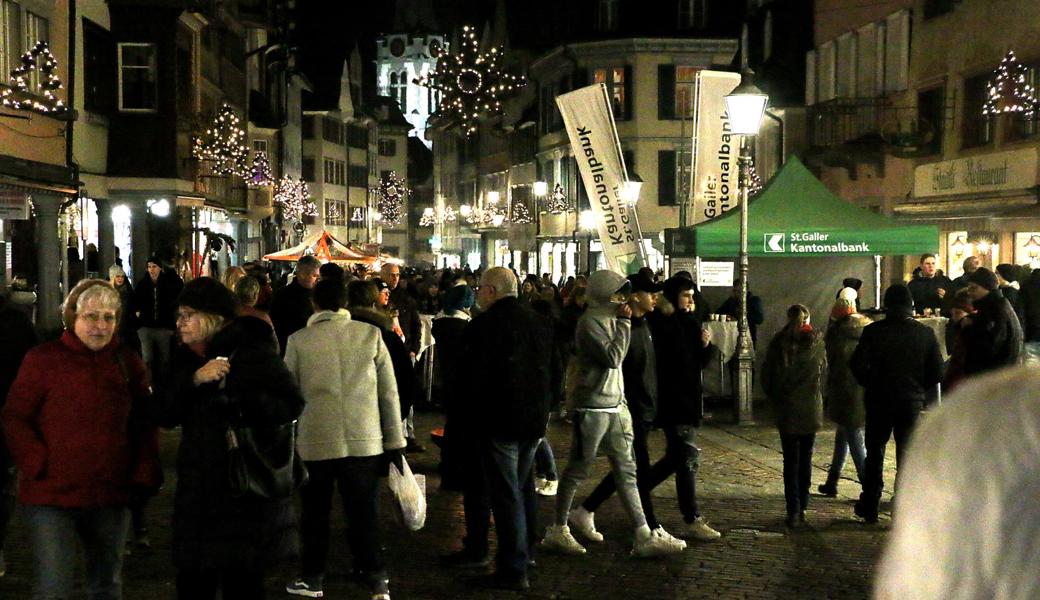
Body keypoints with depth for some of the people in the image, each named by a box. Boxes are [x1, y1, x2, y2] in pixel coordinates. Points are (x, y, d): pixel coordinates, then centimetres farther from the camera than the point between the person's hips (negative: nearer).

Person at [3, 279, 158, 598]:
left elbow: (145, 425, 12)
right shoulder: (43, 359, -5)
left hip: (112, 497, 4)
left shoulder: (129, 363, 6)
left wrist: (144, 476, 3)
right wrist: (39, 465, -14)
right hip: (51, 497, -4)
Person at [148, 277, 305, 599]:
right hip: (196, 495, 6)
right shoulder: (186, 358, 9)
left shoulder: (252, 352, -9)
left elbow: (291, 404, -17)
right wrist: (194, 379, -17)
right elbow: (162, 414, -2)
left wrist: (235, 391, -25)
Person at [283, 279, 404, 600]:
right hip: (364, 441, 1)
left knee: (315, 513, 14)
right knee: (364, 513, 7)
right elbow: (389, 392, 1)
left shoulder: (299, 340, -1)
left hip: (315, 441, 0)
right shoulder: (370, 334, 0)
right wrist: (394, 441, 7)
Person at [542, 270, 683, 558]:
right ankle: (557, 531, 15)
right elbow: (613, 357, -20)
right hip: (592, 406, -9)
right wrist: (624, 323, -14)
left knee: (627, 472, 5)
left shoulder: (610, 318, 14)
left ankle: (644, 537, 5)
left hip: (615, 405, 9)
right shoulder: (590, 321, -13)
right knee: (577, 470, 2)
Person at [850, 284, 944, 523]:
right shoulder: (925, 333, -4)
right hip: (913, 402, 1)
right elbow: (937, 372, -4)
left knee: (874, 454, 14)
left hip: (879, 401, 0)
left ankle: (869, 507, 19)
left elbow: (857, 365, -12)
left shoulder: (873, 331, -9)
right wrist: (919, 389, 11)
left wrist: (871, 385, 5)